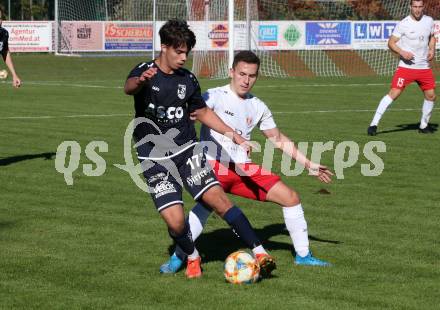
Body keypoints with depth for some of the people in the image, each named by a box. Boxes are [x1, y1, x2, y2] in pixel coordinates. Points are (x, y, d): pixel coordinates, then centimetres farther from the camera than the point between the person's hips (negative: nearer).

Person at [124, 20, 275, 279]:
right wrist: (141, 81, -57)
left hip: (188, 150, 3)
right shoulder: (145, 72, -7)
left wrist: (236, 137, 15)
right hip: (155, 159, -3)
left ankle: (259, 252, -13)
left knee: (217, 198, -16)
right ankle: (192, 257, 18)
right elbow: (129, 88, -31)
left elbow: (203, 113, 22)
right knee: (175, 220, -14)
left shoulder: (188, 80, 7)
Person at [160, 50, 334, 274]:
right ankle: (178, 257, -26)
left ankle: (303, 255, 19)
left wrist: (310, 165, 23)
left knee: (291, 198, 4)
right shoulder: (215, 96, -6)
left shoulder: (258, 107, 12)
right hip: (214, 166, -6)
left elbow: (278, 139, 24)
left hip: (243, 169, 6)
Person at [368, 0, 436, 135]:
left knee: (431, 95, 6)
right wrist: (402, 52, -24)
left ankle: (424, 126, 26)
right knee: (394, 93, -15)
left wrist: (432, 50, 4)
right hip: (406, 66, -5)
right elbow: (391, 42, -8)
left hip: (424, 67, 5)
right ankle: (374, 124, -13)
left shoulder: (429, 21, 5)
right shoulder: (403, 24, -11)